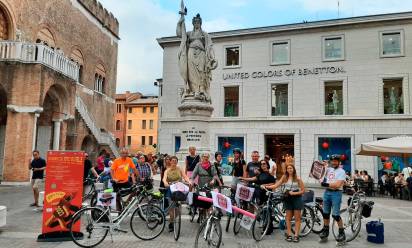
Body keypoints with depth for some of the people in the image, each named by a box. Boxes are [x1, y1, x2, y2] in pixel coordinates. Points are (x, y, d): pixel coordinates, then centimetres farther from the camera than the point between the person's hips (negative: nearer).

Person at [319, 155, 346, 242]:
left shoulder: (341, 171, -7)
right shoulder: (328, 169, 11)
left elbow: (338, 185, -18)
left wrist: (327, 184, -20)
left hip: (336, 193, -6)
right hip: (327, 192, 6)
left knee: (335, 215, -6)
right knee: (326, 213, 12)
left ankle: (342, 233, 11)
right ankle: (325, 231, 25)